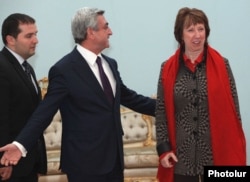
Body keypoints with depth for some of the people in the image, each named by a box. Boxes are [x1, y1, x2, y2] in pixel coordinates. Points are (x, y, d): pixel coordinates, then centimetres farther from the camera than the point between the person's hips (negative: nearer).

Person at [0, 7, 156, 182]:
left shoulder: (110, 63, 9)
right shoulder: (64, 70, -13)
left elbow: (128, 97, 17)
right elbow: (45, 111, -14)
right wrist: (21, 143, -25)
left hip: (113, 156, 7)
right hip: (85, 161, -7)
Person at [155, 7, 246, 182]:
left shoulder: (221, 65, 0)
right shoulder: (168, 69, 3)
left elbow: (233, 109, 1)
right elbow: (161, 111, 4)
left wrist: (235, 152, -1)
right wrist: (164, 148, -4)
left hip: (217, 154, -1)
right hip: (181, 156, 1)